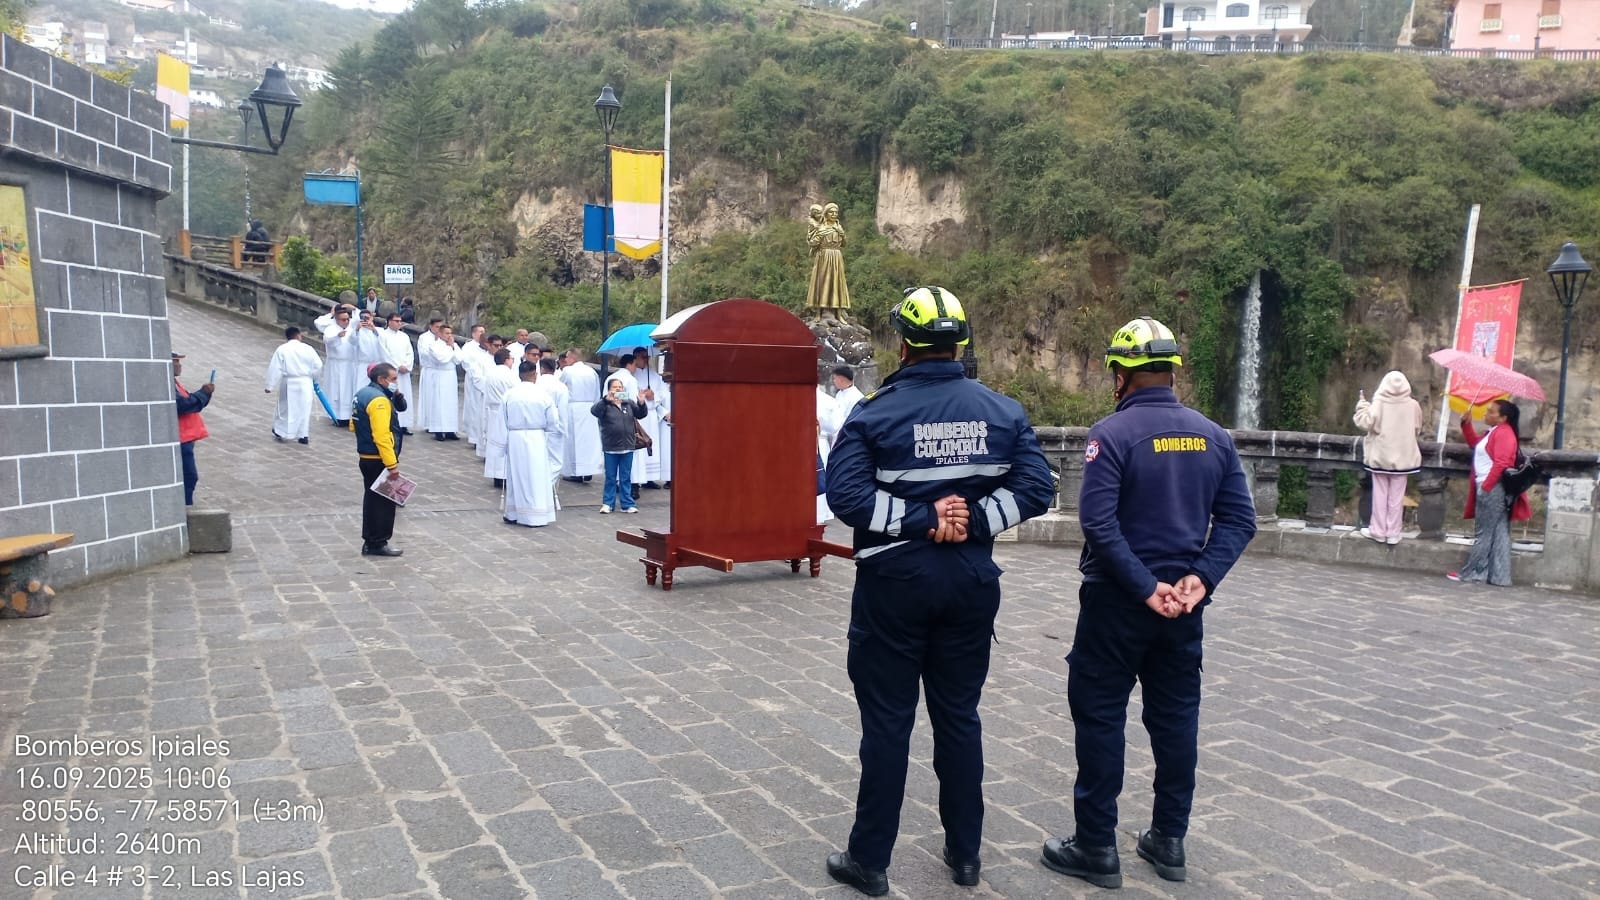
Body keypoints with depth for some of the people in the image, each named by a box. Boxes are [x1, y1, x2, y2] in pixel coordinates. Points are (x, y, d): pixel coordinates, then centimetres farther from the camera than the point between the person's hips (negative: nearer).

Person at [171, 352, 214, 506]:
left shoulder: (172, 383, 18)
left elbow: (189, 402, 19)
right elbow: (181, 405, -25)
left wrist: (204, 393, 3)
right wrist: (203, 393, -17)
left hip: (184, 438, 11)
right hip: (180, 439, -11)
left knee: (188, 476, 15)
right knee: (189, 476, -10)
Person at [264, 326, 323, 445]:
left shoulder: (282, 349, -7)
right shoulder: (308, 348, -4)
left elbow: (275, 369, -8)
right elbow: (318, 366, -2)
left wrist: (270, 386, -2)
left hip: (289, 383, -1)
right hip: (305, 383, 1)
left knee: (286, 408, 11)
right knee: (304, 409, 7)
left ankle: (280, 432, 20)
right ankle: (304, 435, 9)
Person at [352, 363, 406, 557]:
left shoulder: (362, 393, 10)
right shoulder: (379, 400, -21)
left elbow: (353, 425, 18)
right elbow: (382, 436, -26)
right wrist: (392, 464, -25)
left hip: (366, 458, 10)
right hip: (379, 460, -10)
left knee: (372, 499, 16)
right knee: (385, 502, 0)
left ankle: (370, 542, 22)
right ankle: (379, 543, 6)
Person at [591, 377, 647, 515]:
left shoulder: (629, 403, 6)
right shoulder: (604, 403, -3)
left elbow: (640, 414, 1)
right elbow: (594, 411, -21)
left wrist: (641, 403, -20)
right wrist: (606, 399, -38)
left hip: (627, 446, 2)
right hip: (611, 447, -2)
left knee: (626, 478, 9)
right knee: (610, 477, 8)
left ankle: (627, 504, 14)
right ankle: (607, 503, 17)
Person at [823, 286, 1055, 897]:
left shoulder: (877, 412, -9)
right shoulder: (1003, 411, 1)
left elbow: (845, 492, -20)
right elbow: (1036, 487, -7)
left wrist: (920, 519, -15)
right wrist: (974, 522, -9)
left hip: (894, 582, -3)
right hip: (971, 582, 3)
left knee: (887, 722, 5)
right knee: (959, 716, 15)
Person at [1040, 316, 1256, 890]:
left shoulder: (1113, 433, -13)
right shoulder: (1212, 435, 5)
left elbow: (1099, 523, -22)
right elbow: (1239, 518, 0)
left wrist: (1145, 588, -18)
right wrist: (1201, 577, -8)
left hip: (1117, 600, -5)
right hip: (1184, 599, 6)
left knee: (1100, 717, 4)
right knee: (1176, 717, 14)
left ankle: (1097, 848, 11)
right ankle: (1169, 841, 25)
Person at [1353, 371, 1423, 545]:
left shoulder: (1379, 403, -12)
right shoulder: (1413, 405, -4)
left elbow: (1365, 423, -15)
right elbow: (1417, 430, 7)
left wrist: (1362, 403, -4)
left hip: (1380, 456, -1)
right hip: (1403, 458, 1)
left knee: (1380, 495, 7)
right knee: (1396, 496, 6)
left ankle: (1378, 531, 12)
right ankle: (1393, 533, 9)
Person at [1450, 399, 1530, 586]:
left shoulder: (1504, 433, -13)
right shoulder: (1493, 432, 17)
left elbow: (1501, 463, -22)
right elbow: (1475, 443, 32)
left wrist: (1485, 486, -21)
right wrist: (1466, 424, 17)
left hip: (1493, 489, -10)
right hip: (1489, 488, 10)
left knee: (1483, 533, -3)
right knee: (1499, 533, 9)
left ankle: (1471, 573, 3)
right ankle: (1500, 576, 11)